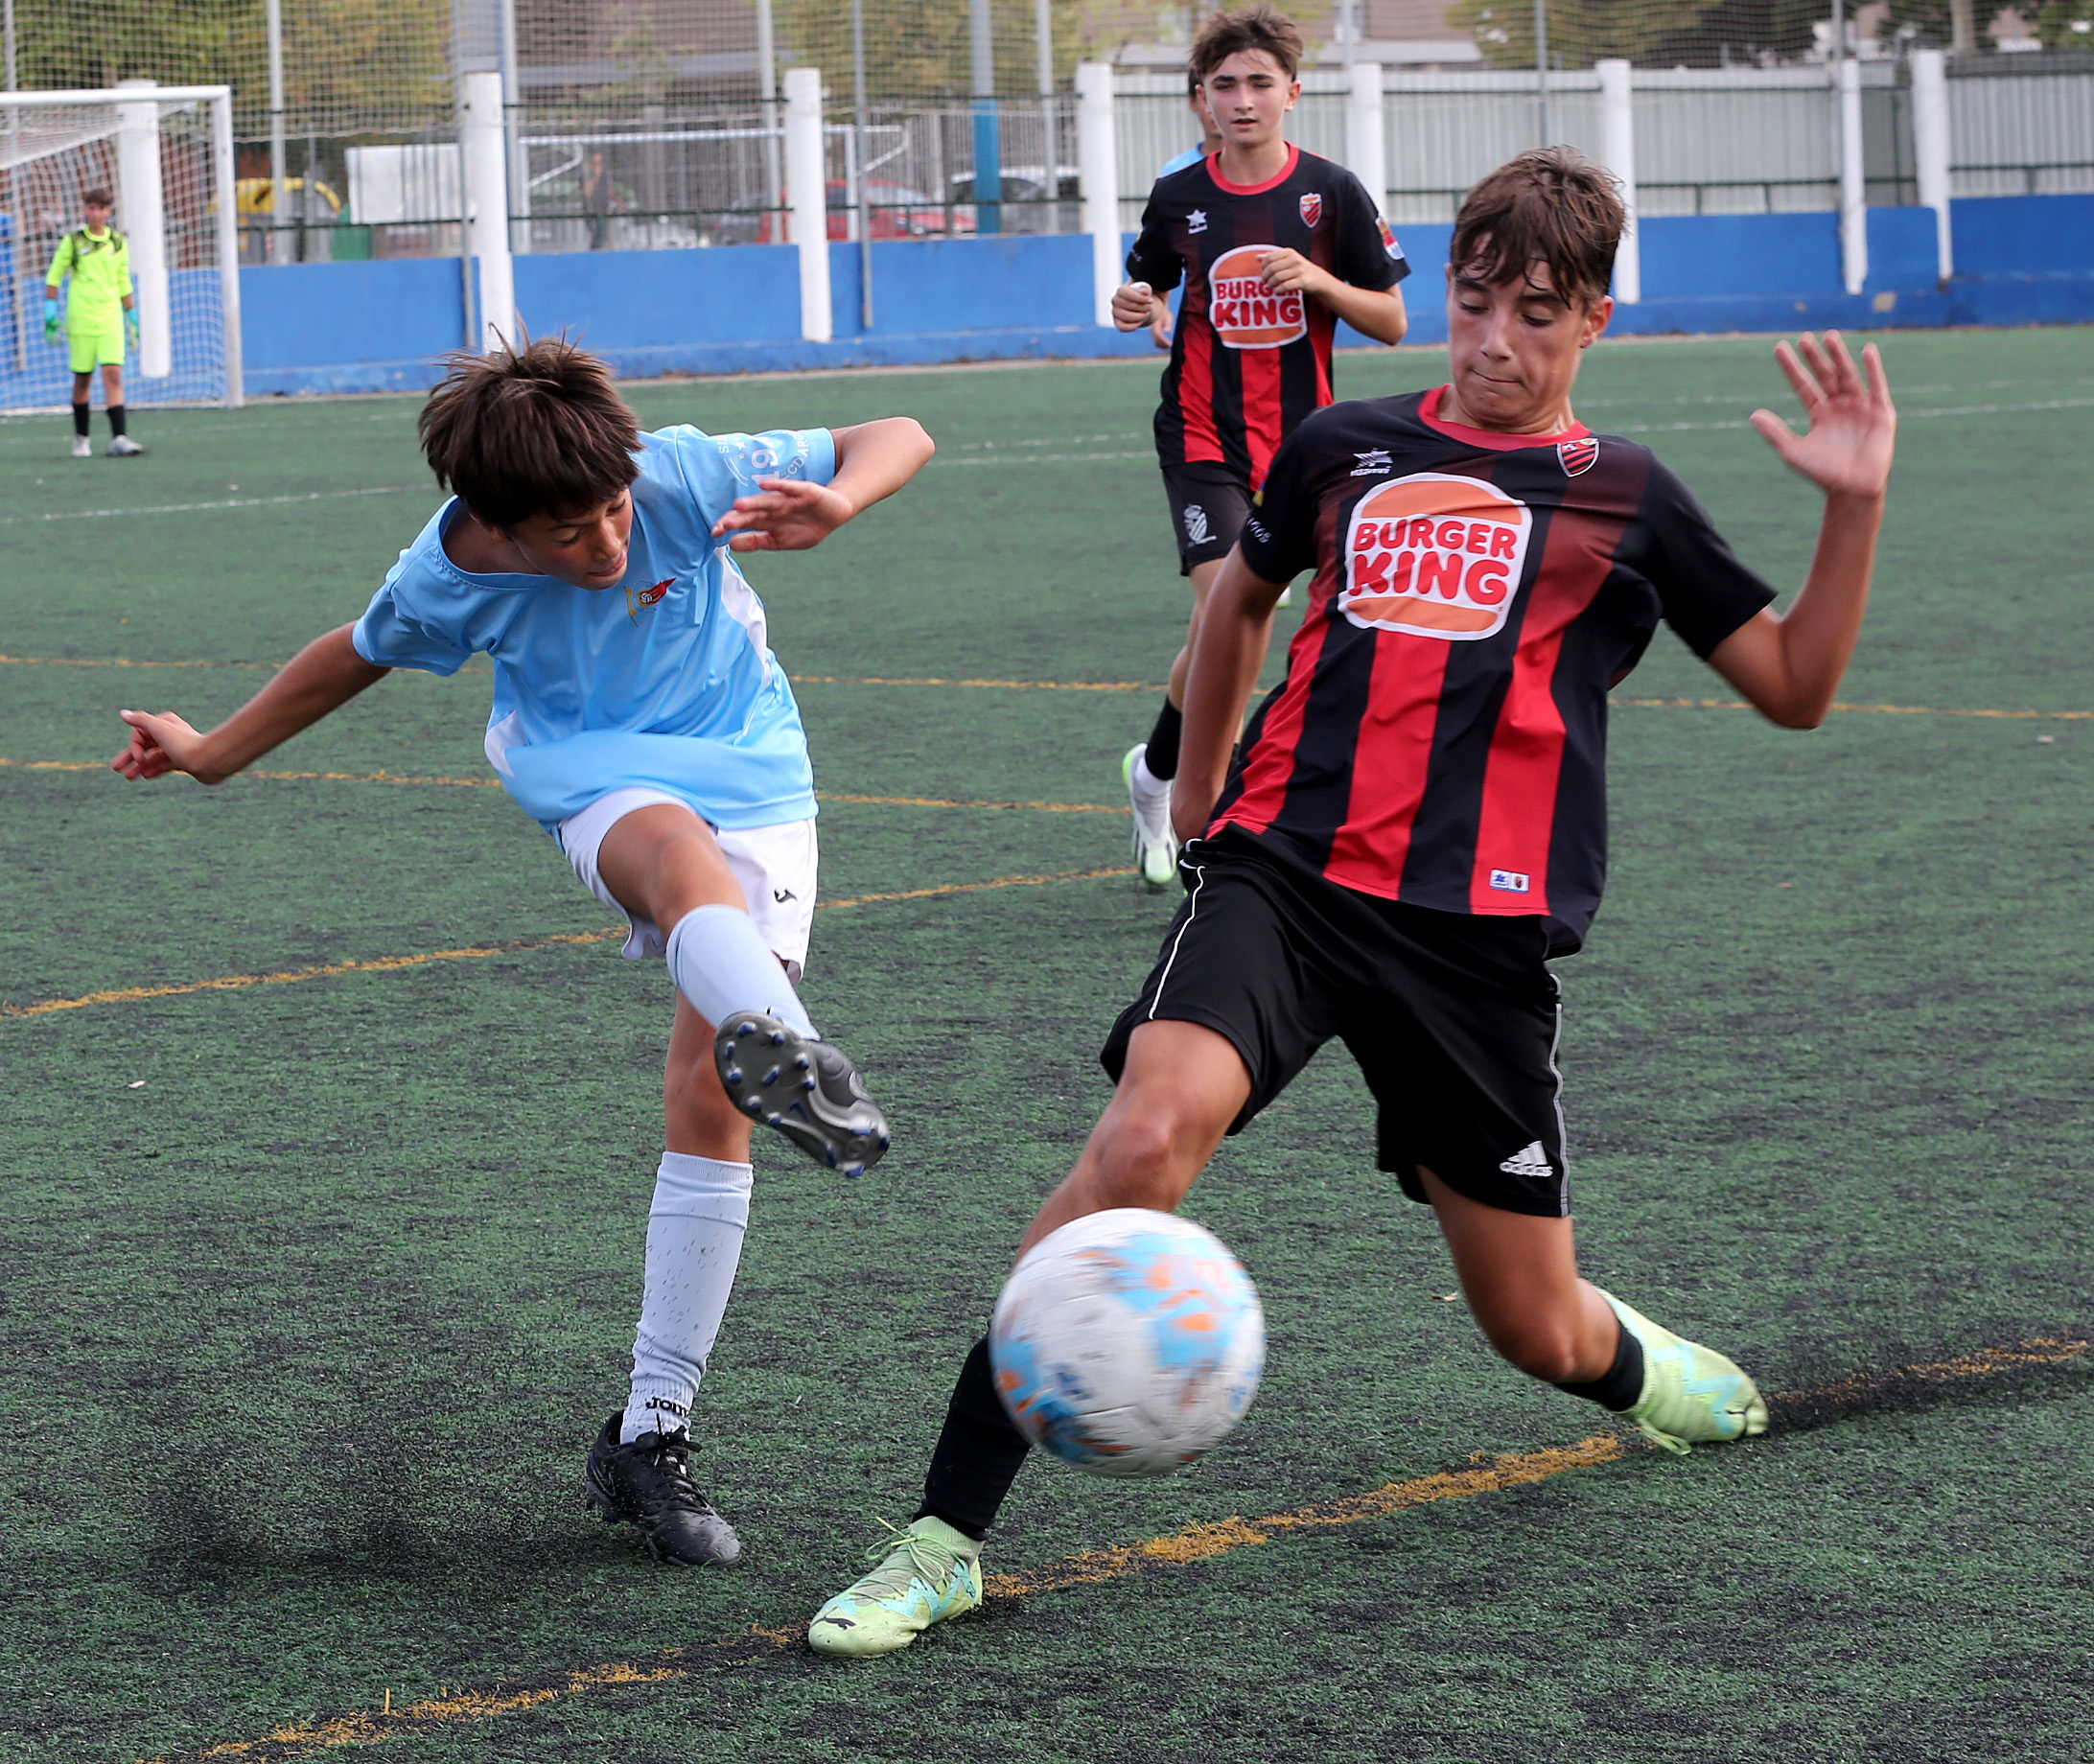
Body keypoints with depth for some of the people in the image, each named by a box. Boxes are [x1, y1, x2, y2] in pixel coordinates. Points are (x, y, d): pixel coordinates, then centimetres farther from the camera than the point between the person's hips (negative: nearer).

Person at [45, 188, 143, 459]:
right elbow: (53, 277, 7)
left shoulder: (118, 243, 8)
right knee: (83, 378, 5)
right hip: (80, 319, -1)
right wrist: (50, 313, 0)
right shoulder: (73, 241, 1)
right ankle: (81, 437, 20)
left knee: (113, 374, -10)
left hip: (111, 318, 1)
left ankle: (118, 439, -17)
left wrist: (132, 319, 15)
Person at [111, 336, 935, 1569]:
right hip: (597, 771, -1)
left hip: (751, 776, 1)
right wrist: (213, 754, 20)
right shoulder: (453, 576, -14)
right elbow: (358, 656, 9)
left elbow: (899, 439, -17)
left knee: (710, 1099, -11)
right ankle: (779, 1045, -75)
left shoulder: (683, 475, -20)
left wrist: (831, 508, -39)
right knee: (682, 855, -40)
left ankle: (653, 1435, -3)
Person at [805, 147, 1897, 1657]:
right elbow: (1246, 591, 34)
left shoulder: (1624, 499, 11)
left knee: (1537, 1332, 5)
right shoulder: (1346, 450, 14)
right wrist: (1200, 784, 36)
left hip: (1480, 927, 0)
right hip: (1286, 868, 0)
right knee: (1149, 1135, -30)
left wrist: (1856, 505, 0)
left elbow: (1796, 691, 11)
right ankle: (947, 1536, -26)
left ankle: (1639, 1367, 47)